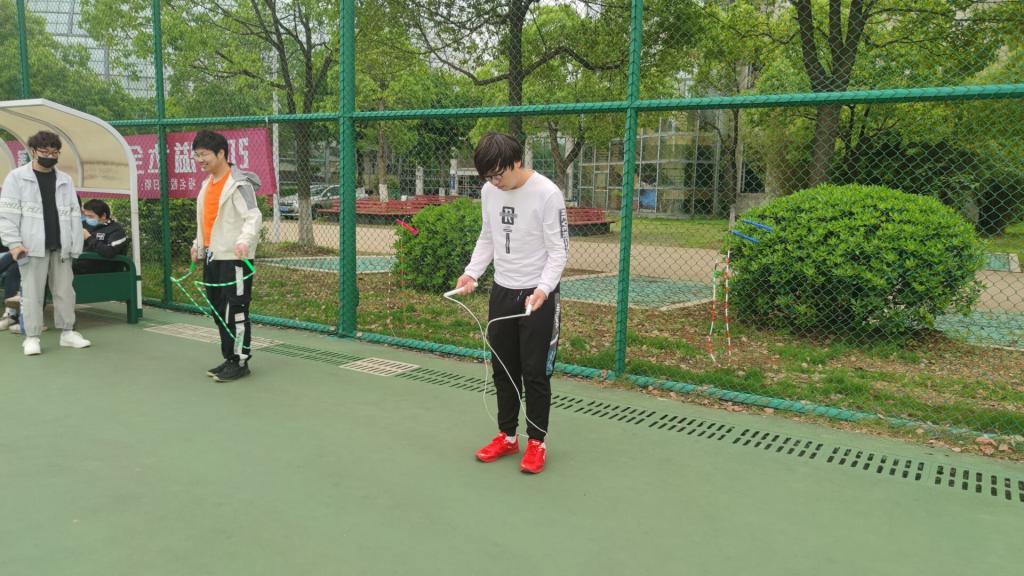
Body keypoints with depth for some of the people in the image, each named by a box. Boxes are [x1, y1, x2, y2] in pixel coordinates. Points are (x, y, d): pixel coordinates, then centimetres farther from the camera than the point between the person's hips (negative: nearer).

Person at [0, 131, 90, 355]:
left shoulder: (65, 180, 11)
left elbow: (74, 214, 10)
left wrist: (75, 245, 1)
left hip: (60, 247, 4)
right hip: (33, 247, -3)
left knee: (65, 291, 8)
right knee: (32, 293, 0)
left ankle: (68, 332, 17)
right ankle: (32, 337, 7)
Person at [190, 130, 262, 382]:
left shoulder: (239, 184, -12)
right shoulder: (207, 184, 16)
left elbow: (253, 217, -22)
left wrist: (244, 240, -38)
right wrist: (199, 245, 17)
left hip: (234, 258, -9)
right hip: (211, 257, 9)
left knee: (235, 312, -5)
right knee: (219, 313, 13)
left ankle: (240, 362, 5)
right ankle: (230, 359, 23)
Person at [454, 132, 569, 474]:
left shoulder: (547, 194, -17)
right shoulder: (489, 191, 2)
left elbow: (558, 250, -15)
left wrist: (543, 288, -28)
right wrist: (472, 272, 1)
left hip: (537, 296, -6)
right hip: (502, 291, 6)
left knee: (535, 372, 2)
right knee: (503, 369, 13)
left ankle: (536, 442, 18)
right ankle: (507, 436, 28)